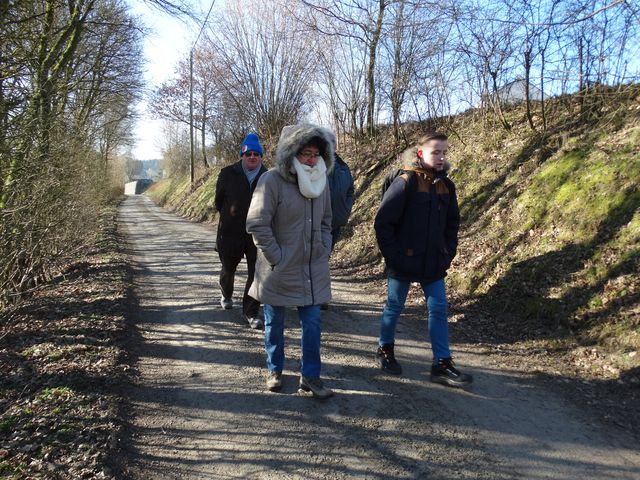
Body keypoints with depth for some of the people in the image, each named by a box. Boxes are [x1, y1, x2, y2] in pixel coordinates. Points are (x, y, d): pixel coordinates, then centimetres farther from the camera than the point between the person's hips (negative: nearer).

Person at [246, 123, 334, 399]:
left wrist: (324, 252, 5)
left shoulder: (321, 181, 3)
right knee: (274, 322, 13)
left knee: (312, 323, 8)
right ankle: (274, 369, 34)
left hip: (313, 270, 4)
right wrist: (277, 258, -14)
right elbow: (257, 224, -15)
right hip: (279, 271, -4)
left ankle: (310, 376, 23)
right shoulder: (272, 180, -15)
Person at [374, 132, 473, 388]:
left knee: (439, 309, 5)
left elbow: (452, 223, 16)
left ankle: (442, 364, 13)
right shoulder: (405, 183, -14)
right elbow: (383, 222, -14)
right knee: (394, 307, 11)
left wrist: (448, 253, 6)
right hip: (403, 262, -5)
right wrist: (393, 256, -14)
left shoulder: (446, 185, 5)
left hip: (434, 263, 5)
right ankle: (385, 349, 33)